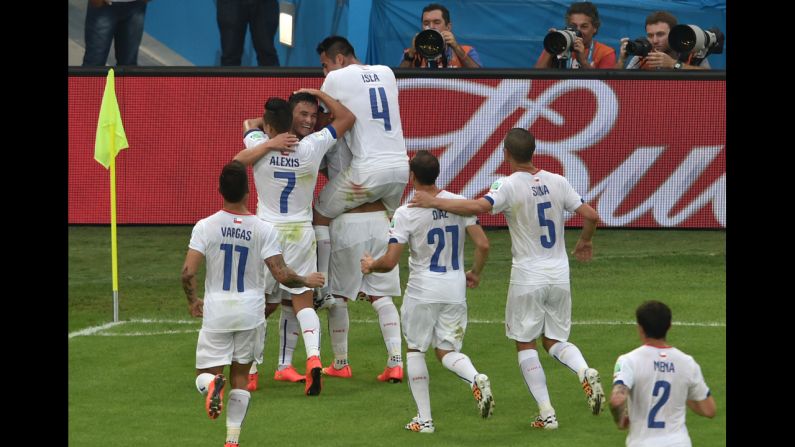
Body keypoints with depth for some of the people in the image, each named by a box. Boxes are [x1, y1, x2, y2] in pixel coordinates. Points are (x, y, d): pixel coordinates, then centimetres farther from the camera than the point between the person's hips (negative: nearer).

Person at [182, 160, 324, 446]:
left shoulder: (206, 227, -8)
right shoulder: (263, 230, -8)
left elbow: (187, 273, -12)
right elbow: (281, 275, -11)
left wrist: (192, 301, 8)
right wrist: (307, 281, 9)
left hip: (216, 312, -1)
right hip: (251, 312, 1)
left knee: (204, 374, 9)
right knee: (241, 375, 15)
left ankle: (212, 383, -28)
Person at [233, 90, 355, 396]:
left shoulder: (259, 144, -9)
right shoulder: (312, 147, -9)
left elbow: (249, 125, 16)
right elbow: (347, 118, 6)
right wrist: (318, 94, 11)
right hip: (301, 232, 1)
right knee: (303, 302, 2)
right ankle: (314, 357, -20)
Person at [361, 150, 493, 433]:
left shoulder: (406, 213, -12)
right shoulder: (459, 203, -1)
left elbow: (389, 262, -13)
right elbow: (483, 244, -4)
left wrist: (370, 265, 10)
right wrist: (475, 273, 14)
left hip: (422, 290, -3)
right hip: (455, 288, 3)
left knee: (415, 349, 14)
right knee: (447, 351, 12)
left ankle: (424, 419, 12)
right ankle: (476, 379, -21)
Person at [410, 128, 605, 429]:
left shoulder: (509, 186, -13)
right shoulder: (557, 182, 1)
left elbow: (479, 206, -30)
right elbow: (590, 215, 2)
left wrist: (435, 202, -20)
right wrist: (585, 242, 22)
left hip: (528, 277, -4)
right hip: (559, 276, 4)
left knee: (525, 345, 8)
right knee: (554, 340, 17)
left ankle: (546, 413, 0)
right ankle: (585, 371, -13)